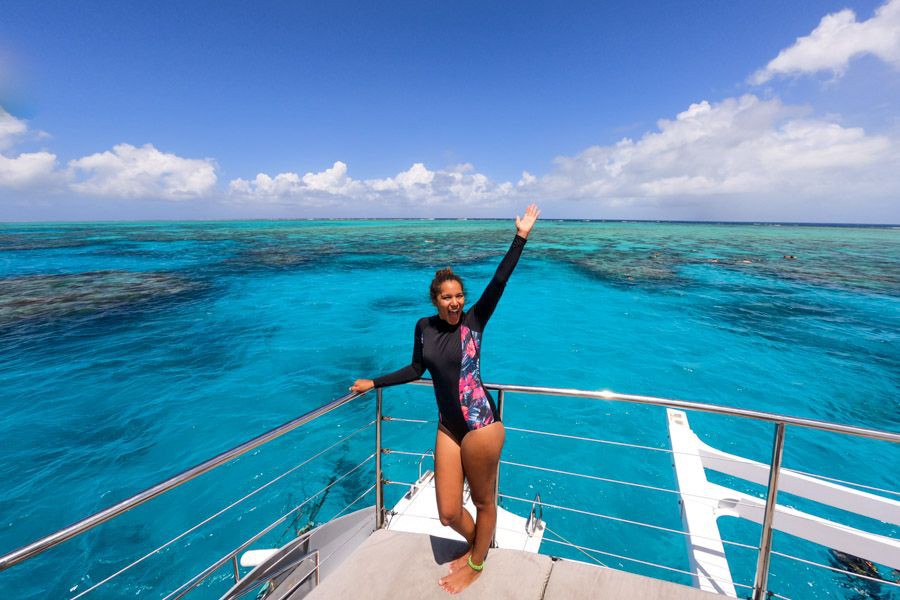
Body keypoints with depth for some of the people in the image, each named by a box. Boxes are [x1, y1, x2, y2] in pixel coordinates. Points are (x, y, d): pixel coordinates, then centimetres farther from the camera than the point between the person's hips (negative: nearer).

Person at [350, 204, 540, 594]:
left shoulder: (473, 321, -10)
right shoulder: (424, 327, 1)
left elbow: (499, 283, -20)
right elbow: (417, 370, 14)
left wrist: (520, 238, -24)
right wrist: (374, 383, 20)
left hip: (481, 426, -4)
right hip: (448, 427, 4)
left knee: (483, 501, 16)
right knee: (448, 513, 14)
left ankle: (477, 562, 46)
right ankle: (477, 545, 48)